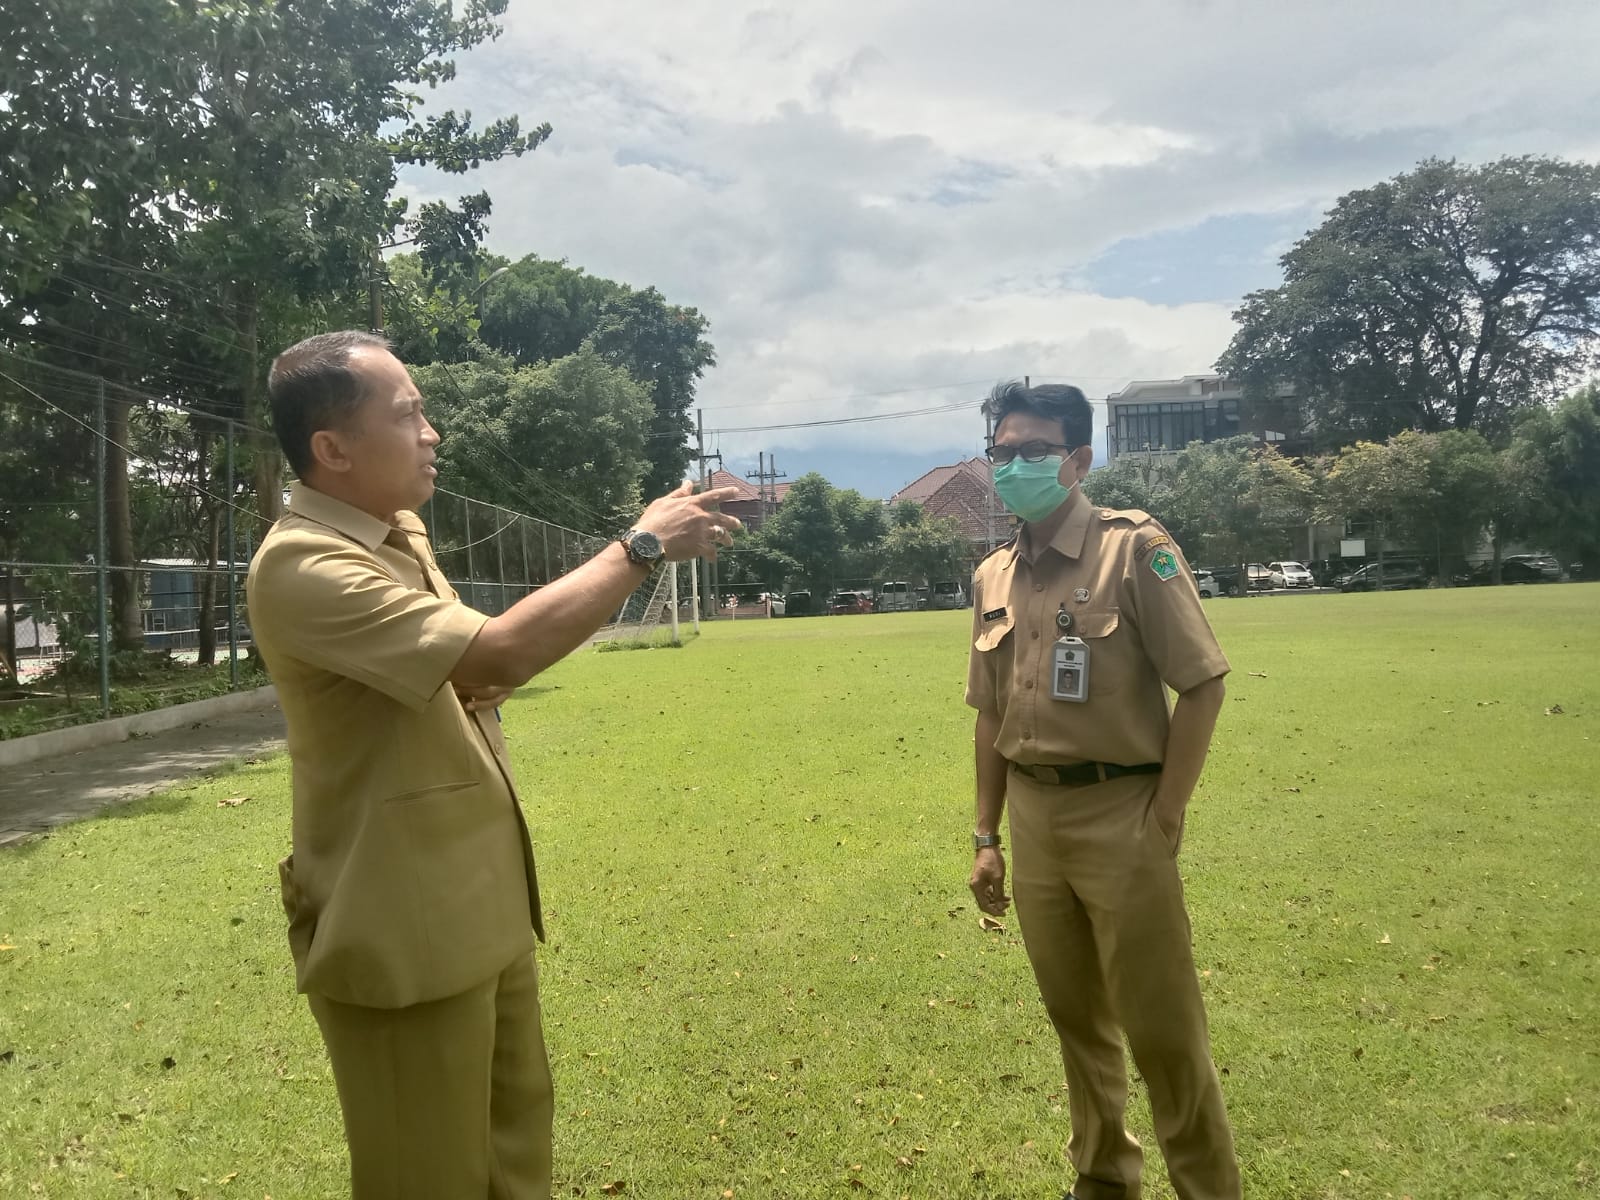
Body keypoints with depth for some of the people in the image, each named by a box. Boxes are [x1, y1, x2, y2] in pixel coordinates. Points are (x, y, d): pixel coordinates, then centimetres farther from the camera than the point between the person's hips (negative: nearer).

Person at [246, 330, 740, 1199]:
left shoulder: (400, 532, 7)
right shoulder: (299, 567, -23)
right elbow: (500, 651, -32)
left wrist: (483, 687, -5)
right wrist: (642, 546, -22)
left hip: (481, 904, 9)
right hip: (401, 929, -9)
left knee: (517, 1130, 22)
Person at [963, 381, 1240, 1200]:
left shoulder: (1134, 549, -10)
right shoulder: (993, 577, 7)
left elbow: (1202, 685, -11)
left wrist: (1163, 820, -12)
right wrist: (986, 837, 12)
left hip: (1120, 813, -5)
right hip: (1033, 818, 6)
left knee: (1159, 1025, 4)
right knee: (1075, 1015, 18)